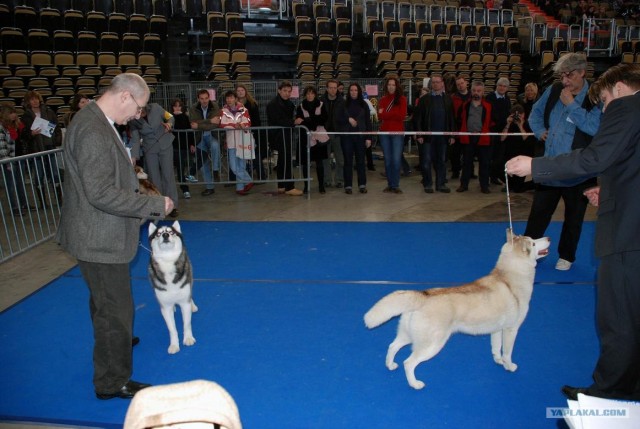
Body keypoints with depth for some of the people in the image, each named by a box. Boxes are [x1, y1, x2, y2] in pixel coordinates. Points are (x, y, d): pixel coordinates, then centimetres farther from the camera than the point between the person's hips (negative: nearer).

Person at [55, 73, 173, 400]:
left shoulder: (94, 121, 7)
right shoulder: (93, 131, -26)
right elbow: (101, 193, -29)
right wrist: (156, 204, -24)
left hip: (99, 234, 10)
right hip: (100, 239, -10)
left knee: (104, 300, 30)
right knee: (115, 308, 4)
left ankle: (112, 341, 54)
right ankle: (112, 382, 21)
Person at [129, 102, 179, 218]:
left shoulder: (155, 108, -16)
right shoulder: (133, 121, -12)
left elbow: (170, 117, -3)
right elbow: (135, 140, -10)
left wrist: (169, 124, -26)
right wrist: (134, 157, -22)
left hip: (165, 144, -1)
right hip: (149, 148, 2)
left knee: (168, 174, -4)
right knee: (153, 177, 2)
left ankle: (172, 205, 2)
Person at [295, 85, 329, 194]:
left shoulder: (321, 105, 4)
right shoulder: (300, 107, 4)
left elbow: (323, 119, -8)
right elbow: (298, 122, -2)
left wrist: (306, 121, -15)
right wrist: (314, 121, -19)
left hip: (319, 137, 0)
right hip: (305, 137, 0)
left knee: (319, 162, 2)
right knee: (305, 162, 1)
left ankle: (321, 185, 8)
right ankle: (306, 186, 11)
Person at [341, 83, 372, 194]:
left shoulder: (364, 105, 7)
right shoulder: (344, 104, 6)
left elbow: (368, 122, 5)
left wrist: (368, 138, -1)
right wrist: (348, 119, -13)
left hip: (360, 136, 0)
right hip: (347, 135, 0)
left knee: (360, 161, 3)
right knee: (348, 161, 1)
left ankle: (362, 185, 10)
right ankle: (348, 185, 6)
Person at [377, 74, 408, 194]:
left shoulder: (402, 99, 1)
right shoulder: (382, 100, 10)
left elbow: (401, 115, -10)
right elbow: (380, 116, -1)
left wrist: (385, 114, -7)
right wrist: (393, 114, -14)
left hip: (397, 133, -3)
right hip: (384, 133, 3)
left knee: (396, 160, -7)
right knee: (387, 160, 7)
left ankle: (395, 185, 1)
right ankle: (390, 184, 15)